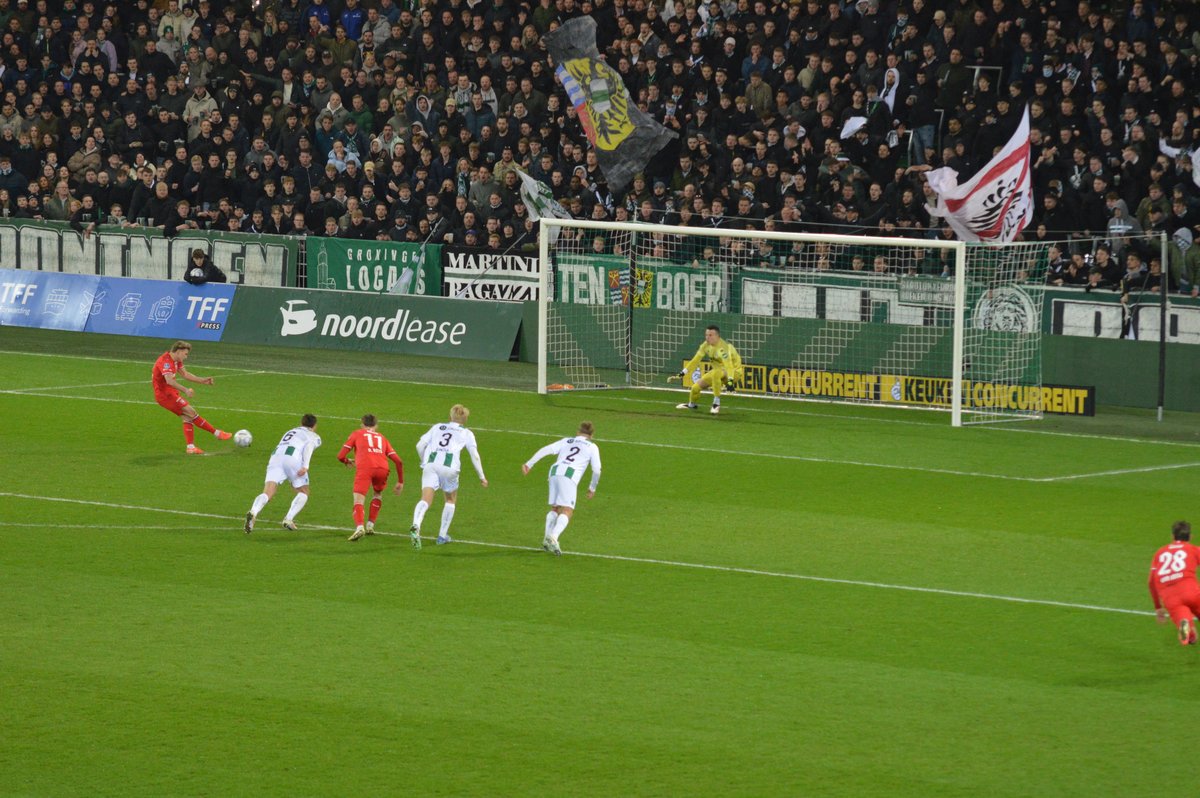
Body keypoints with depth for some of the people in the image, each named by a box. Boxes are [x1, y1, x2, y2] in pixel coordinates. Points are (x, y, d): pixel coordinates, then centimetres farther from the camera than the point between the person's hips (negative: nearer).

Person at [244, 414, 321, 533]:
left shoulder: (290, 431, 39)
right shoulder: (314, 437, 23)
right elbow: (309, 446, 1)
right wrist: (305, 466, -14)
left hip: (276, 455, 4)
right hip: (293, 459, -4)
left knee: (268, 493, -11)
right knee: (303, 492, 16)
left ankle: (253, 512, -39)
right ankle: (289, 519, -3)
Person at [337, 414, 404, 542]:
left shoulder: (356, 434, 24)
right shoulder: (381, 438, 31)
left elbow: (341, 455, 18)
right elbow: (398, 461, 24)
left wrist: (347, 462, 40)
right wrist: (400, 481, 32)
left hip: (364, 468, -3)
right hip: (383, 468, 3)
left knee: (358, 501, -8)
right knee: (378, 494, 31)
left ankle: (359, 527, -34)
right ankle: (370, 525, 22)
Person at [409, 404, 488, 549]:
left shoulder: (437, 427, 27)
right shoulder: (466, 433, 20)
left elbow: (420, 445, 19)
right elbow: (474, 456, 13)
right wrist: (482, 477, 21)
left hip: (430, 464, 1)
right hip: (450, 466, -1)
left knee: (425, 500, -12)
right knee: (451, 500, 23)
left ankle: (416, 526, -39)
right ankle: (443, 535, 22)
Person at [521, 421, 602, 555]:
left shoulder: (566, 441, 26)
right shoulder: (592, 447, 19)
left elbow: (546, 450, 13)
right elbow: (596, 470, 11)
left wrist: (529, 464, 9)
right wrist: (592, 488, 26)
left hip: (555, 471, 4)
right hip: (570, 475, -4)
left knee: (555, 509, 18)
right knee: (567, 511, -8)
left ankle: (547, 538, 5)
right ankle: (553, 538, -29)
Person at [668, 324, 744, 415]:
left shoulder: (723, 347, -29)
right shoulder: (706, 345, -6)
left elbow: (729, 365, -41)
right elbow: (695, 361, 0)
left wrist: (730, 381, -54)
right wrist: (681, 374, -4)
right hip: (718, 370, 7)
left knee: (716, 373, -40)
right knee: (696, 387, -1)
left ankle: (716, 403, -27)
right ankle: (691, 404, 34)